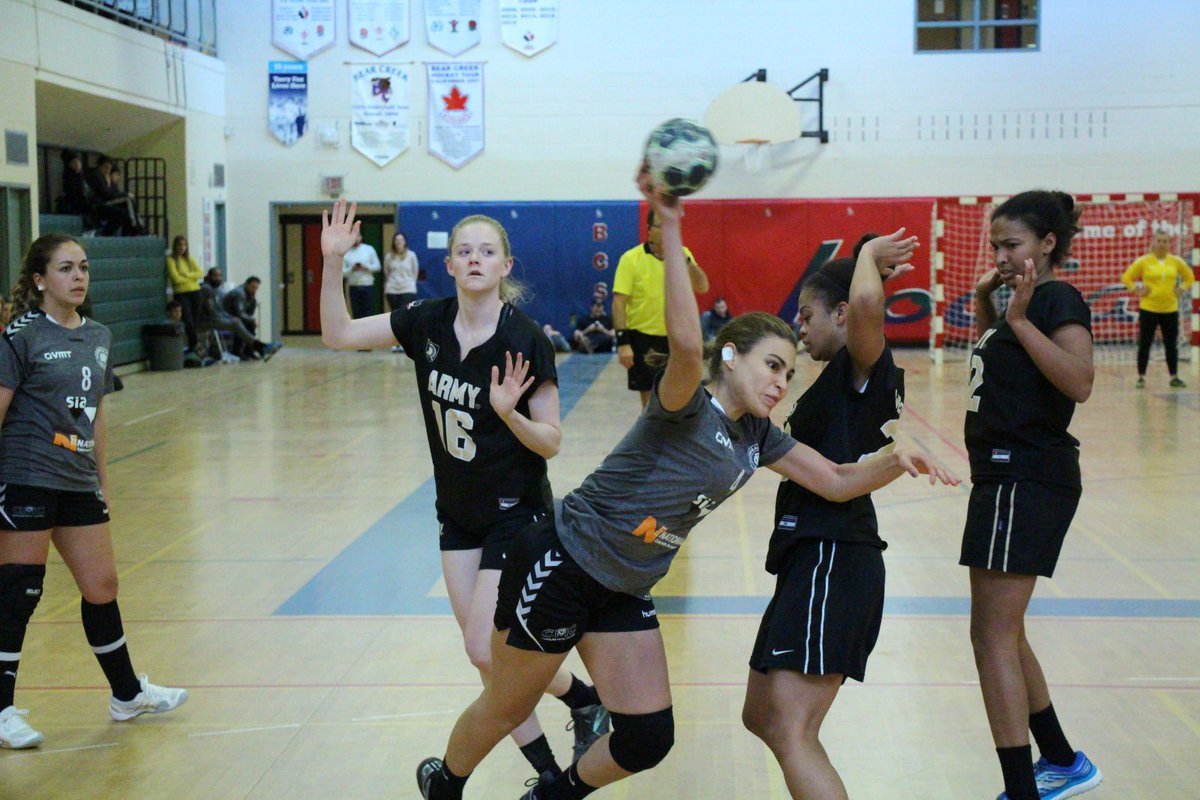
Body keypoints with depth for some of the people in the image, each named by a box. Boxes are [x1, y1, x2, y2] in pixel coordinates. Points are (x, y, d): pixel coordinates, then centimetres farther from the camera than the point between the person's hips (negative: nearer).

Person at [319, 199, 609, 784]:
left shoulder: (525, 341, -19)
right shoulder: (427, 323, -5)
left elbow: (550, 442, -14)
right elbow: (338, 335, -3)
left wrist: (509, 412, -33)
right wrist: (333, 263, -14)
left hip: (516, 512, -6)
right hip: (457, 512, 6)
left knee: (485, 649, -7)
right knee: (487, 655, 6)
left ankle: (586, 699, 19)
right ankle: (548, 776, 21)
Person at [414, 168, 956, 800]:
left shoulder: (756, 436, 4)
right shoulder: (685, 409, -20)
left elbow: (838, 481, 6)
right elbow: (686, 344, -42)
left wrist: (895, 460, -13)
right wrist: (670, 228, -48)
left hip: (622, 594, 8)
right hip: (558, 569, -8)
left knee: (647, 742, 2)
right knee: (504, 709, 11)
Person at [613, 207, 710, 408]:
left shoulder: (682, 254, 3)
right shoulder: (631, 258, -9)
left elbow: (702, 287, -7)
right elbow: (619, 301, -11)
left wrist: (685, 260, -21)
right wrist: (623, 342, -18)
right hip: (643, 337, -3)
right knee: (650, 402, 3)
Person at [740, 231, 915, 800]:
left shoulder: (865, 367, -10)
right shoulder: (842, 380, 19)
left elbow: (867, 304, -32)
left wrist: (870, 255, -13)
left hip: (833, 562, -11)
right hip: (812, 559, 11)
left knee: (792, 734, -19)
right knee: (761, 717, 20)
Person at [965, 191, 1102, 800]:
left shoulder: (1058, 300, -10)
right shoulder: (1021, 302, 16)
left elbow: (1078, 382, -25)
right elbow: (992, 362, 33)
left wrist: (1021, 320, -25)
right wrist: (984, 303, 19)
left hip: (1030, 481, -10)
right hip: (1004, 477, 10)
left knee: (994, 635, -11)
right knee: (1002, 633, 18)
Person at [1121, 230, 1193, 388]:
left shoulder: (1176, 261, 2)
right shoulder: (1144, 261, -5)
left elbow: (1189, 277, 17)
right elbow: (1127, 277, 2)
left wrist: (1181, 290, 4)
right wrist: (1137, 291, -7)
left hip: (1170, 309, 2)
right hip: (1148, 309, -2)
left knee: (1171, 345, 6)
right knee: (1144, 345, 2)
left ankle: (1174, 377, 14)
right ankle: (1141, 377, 10)